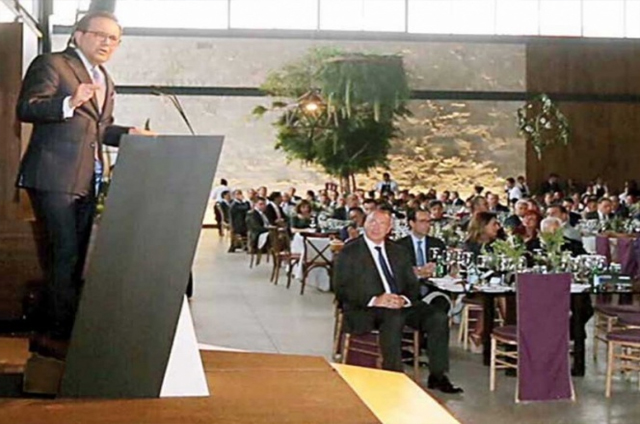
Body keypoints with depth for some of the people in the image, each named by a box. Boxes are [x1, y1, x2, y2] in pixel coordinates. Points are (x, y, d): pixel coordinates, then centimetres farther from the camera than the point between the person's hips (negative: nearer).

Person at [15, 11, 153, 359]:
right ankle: (53, 334, -2)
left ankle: (66, 331, 18)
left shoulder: (104, 80, 20)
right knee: (65, 254, -11)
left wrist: (129, 133, 9)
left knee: (78, 257, 10)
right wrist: (69, 103, -31)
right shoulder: (51, 64, -4)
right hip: (52, 177, -8)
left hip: (86, 182, 8)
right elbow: (26, 108, -15)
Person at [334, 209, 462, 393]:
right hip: (364, 310, -5)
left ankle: (437, 376, -8)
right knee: (394, 318, -37)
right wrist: (374, 300, -21)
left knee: (438, 318, -17)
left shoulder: (399, 252, 19)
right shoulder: (349, 252, 3)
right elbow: (342, 290, -7)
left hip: (400, 304, 5)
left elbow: (413, 285, 14)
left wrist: (404, 300, -10)